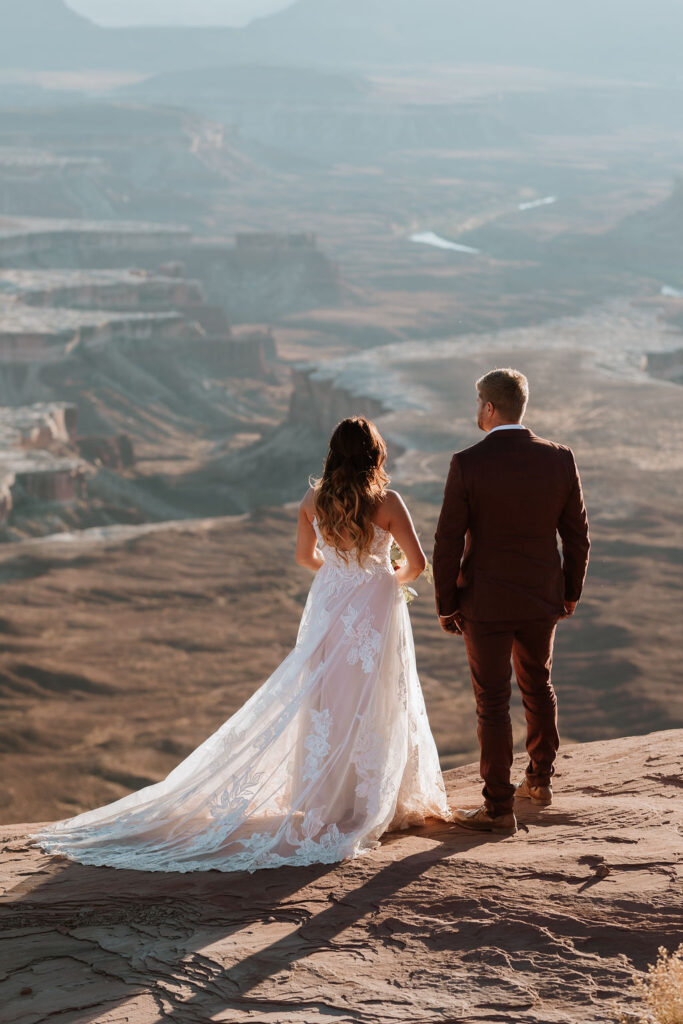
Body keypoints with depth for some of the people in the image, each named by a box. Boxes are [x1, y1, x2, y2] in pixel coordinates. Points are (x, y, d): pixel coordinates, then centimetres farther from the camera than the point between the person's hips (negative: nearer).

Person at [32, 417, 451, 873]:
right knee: (373, 706, 5)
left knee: (324, 702, 12)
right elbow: (417, 562, -11)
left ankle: (320, 798, 17)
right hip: (376, 612, -4)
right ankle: (368, 804, 10)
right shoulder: (386, 502, -14)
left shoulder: (314, 500, -2)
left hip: (328, 608, 4)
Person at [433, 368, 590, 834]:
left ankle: (499, 808, 9)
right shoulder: (560, 459, -7)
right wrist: (572, 591, 14)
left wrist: (446, 605, -2)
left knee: (493, 703, 4)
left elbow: (449, 542, -13)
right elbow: (577, 533, 0)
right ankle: (540, 779, 39)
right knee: (538, 685, 24)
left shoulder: (467, 464, -17)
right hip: (541, 599, 4)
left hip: (486, 603, -4)